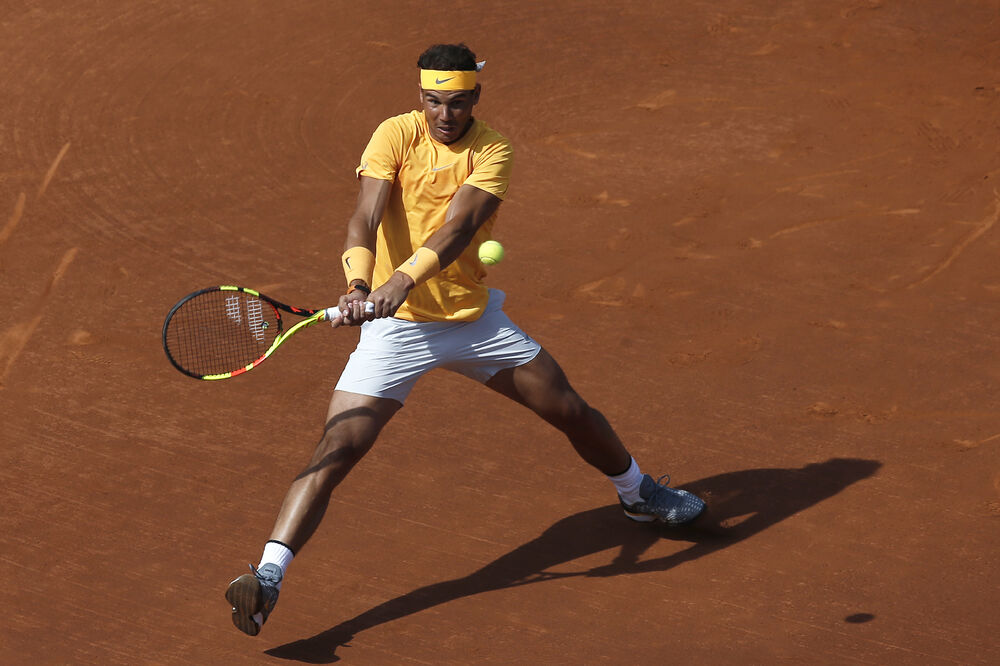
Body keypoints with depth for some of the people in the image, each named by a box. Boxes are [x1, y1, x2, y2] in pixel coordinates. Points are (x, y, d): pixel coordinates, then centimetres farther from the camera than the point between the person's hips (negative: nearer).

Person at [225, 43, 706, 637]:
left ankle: (638, 493, 45)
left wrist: (403, 279, -44)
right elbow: (366, 218, -25)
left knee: (572, 411, 16)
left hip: (476, 318, 3)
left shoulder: (494, 150, -11)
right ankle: (267, 578, -21)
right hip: (397, 324, -3)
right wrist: (358, 285, -45)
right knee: (337, 449, -17)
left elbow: (458, 225, -28)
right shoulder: (396, 135, -14)